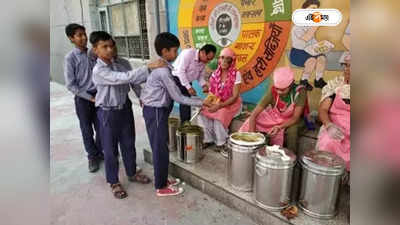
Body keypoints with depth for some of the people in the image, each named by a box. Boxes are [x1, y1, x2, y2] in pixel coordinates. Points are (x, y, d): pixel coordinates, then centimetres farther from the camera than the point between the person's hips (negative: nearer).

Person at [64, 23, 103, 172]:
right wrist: (89, 97, -12)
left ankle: (100, 152, 32)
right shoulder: (70, 58, -10)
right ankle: (93, 156, 28)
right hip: (82, 99, -3)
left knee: (101, 128, 11)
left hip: (98, 96, 4)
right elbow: (70, 85, -11)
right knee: (87, 130, 9)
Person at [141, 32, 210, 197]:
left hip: (155, 110, 10)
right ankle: (161, 187, 17)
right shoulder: (163, 71, -22)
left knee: (160, 147, 18)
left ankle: (162, 179, 33)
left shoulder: (159, 67, 9)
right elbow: (177, 97, -19)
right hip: (156, 112, -10)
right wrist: (201, 102, -12)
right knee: (161, 149, 2)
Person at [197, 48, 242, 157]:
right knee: (202, 114, -19)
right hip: (216, 103, 5)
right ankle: (208, 140, -1)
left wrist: (220, 106, -29)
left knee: (219, 116, -32)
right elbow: (211, 92, 7)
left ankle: (221, 144, -11)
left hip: (231, 104, -5)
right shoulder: (215, 74, 2)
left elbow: (235, 97, -17)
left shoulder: (236, 74, -13)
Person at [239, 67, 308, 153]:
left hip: (291, 120, -1)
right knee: (248, 125, -17)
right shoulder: (273, 91, -24)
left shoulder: (300, 92, -26)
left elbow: (295, 118, -24)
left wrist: (280, 127, -42)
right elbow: (254, 114, -27)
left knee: (292, 130, -35)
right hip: (274, 116, 2)